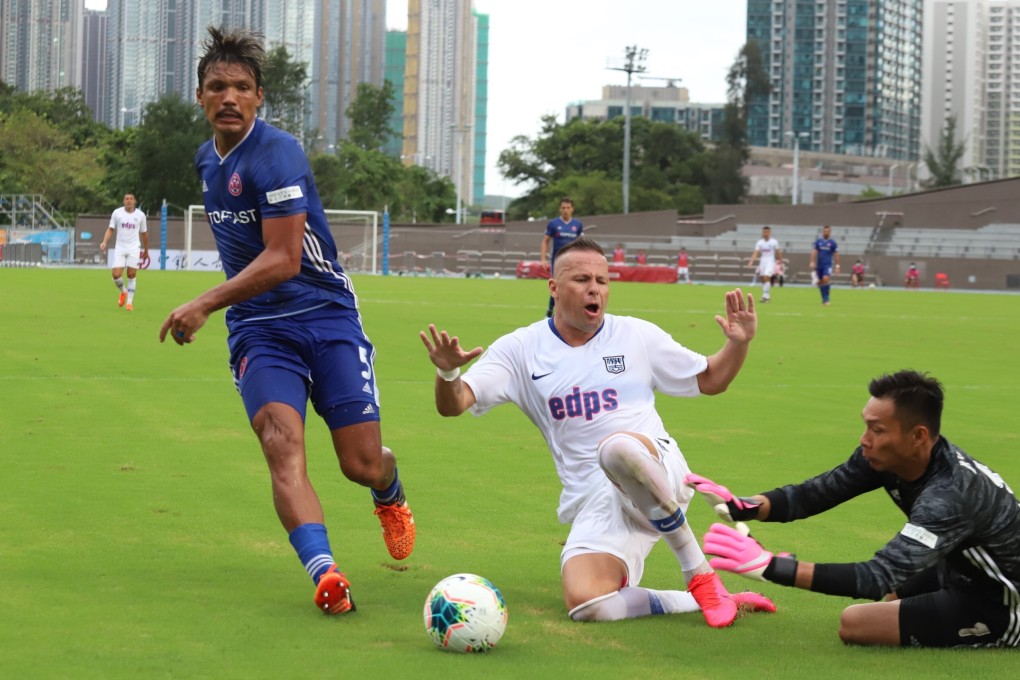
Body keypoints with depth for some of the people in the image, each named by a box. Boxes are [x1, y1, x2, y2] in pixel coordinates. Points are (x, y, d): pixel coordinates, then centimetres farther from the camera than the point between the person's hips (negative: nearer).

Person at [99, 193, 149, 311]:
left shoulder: (140, 215, 3)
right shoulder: (117, 213, 1)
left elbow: (144, 233, 14)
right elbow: (111, 229, 4)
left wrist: (146, 251, 19)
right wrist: (105, 242, -13)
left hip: (134, 248, 0)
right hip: (120, 248, 0)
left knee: (132, 275, -5)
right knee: (116, 274, -9)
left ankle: (130, 301, 7)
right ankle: (123, 292, 22)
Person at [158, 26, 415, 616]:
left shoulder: (276, 154, -15)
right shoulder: (207, 159, 11)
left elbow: (283, 260, -21)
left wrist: (205, 305, -23)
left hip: (327, 318, -5)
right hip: (259, 330, 5)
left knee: (362, 464, -4)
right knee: (282, 441, -23)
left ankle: (392, 497, 35)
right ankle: (324, 573, -37)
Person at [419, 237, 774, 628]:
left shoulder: (637, 336, 10)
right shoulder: (521, 349, 7)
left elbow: (710, 380, 20)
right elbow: (452, 405, -1)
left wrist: (738, 344, -1)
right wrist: (448, 372, -24)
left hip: (658, 476, -1)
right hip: (592, 504, 1)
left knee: (617, 448, -39)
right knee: (585, 605, -28)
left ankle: (700, 575, -23)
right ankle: (697, 602, -6)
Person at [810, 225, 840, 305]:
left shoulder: (833, 243, 1)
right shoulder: (818, 241, 6)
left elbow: (836, 255, 4)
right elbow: (814, 252, 2)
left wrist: (837, 266, 1)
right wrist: (812, 262, -10)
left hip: (828, 265, -3)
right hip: (819, 265, 3)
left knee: (825, 279, -22)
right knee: (820, 282, 6)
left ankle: (826, 299, -15)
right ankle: (824, 299, 22)